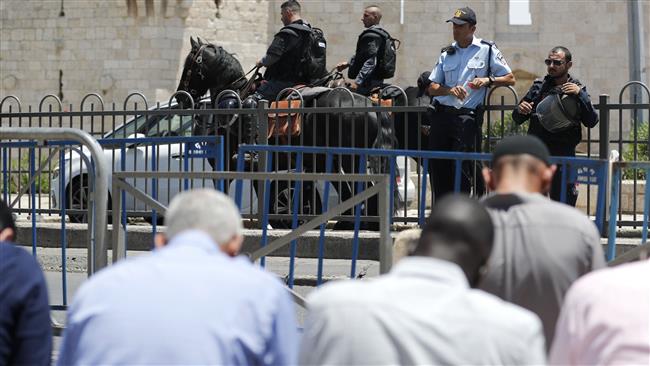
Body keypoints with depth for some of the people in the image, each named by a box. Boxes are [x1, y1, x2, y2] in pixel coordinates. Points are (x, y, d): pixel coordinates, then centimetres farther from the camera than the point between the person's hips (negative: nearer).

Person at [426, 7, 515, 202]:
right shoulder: (447, 53, 15)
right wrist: (450, 90, -7)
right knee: (437, 168, 4)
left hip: (467, 117, -5)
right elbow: (432, 88, 13)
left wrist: (488, 80, -12)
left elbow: (510, 78, 5)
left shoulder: (487, 50, 4)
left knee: (462, 170, -10)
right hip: (441, 114, 5)